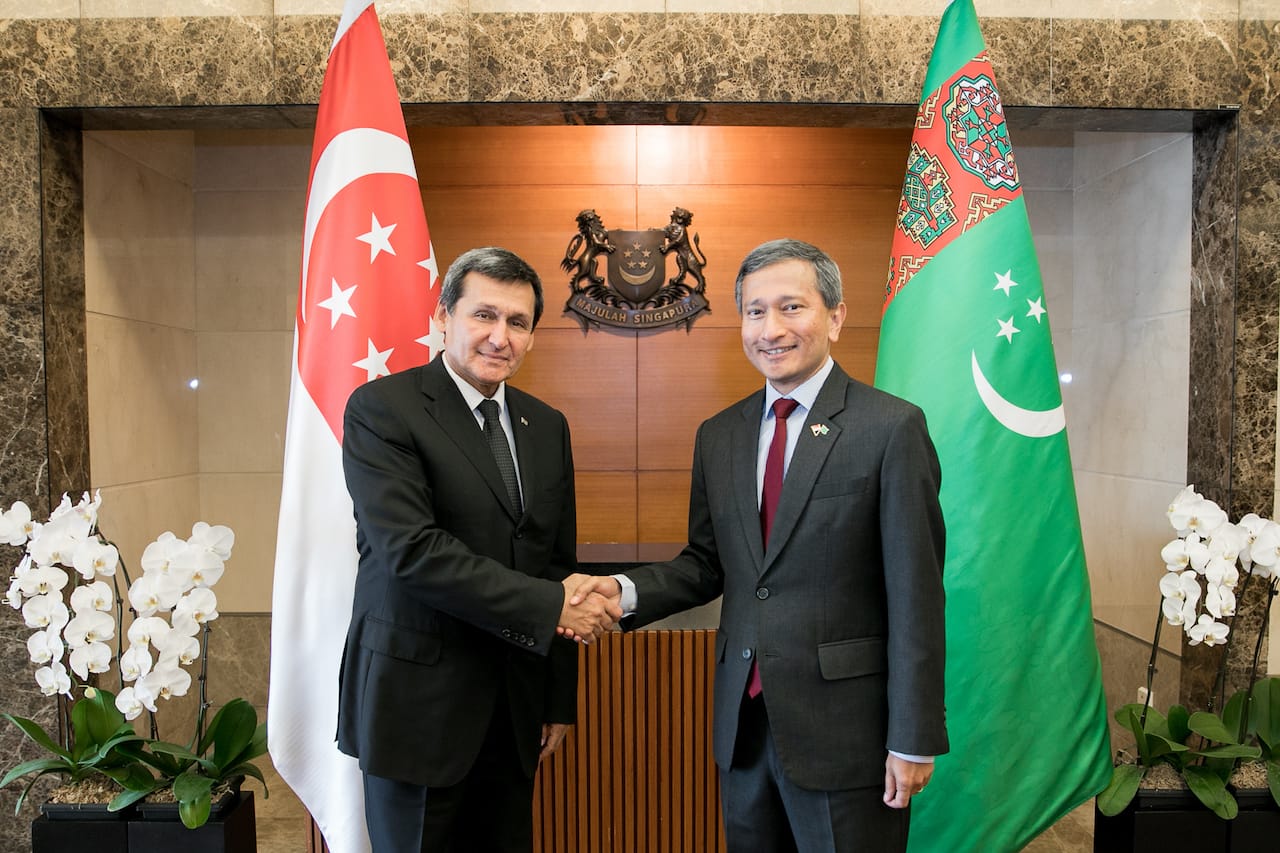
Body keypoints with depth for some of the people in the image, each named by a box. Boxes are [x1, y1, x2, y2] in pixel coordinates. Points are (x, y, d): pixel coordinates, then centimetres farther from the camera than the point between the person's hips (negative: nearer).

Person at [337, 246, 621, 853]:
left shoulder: (547, 427, 8)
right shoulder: (381, 409, -10)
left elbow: (558, 566, 11)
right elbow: (411, 549, -21)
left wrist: (560, 701, 11)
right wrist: (550, 607, -20)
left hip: (515, 709, 5)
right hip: (418, 702, -5)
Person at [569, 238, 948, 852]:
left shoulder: (891, 428, -11)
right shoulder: (718, 436, 5)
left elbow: (916, 596, -11)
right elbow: (706, 563, 9)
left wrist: (914, 739, -11)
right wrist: (626, 591, -9)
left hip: (843, 727, -5)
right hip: (743, 721, 5)